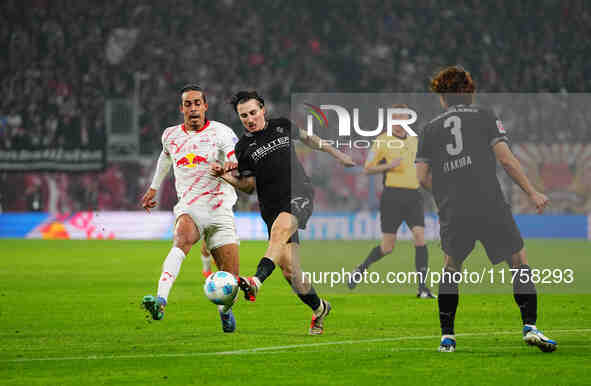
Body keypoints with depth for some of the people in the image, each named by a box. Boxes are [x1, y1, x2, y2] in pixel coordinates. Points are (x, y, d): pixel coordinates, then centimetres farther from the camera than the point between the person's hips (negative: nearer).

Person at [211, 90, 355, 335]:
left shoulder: (283, 126, 8)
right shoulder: (243, 148, 7)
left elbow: (307, 138, 28)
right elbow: (248, 186, 12)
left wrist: (336, 154, 32)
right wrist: (227, 177, -5)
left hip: (299, 195, -2)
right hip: (272, 208, 2)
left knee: (280, 228, -35)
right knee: (289, 270, -6)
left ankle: (256, 282, -51)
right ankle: (319, 309, 17)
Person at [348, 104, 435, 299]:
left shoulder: (413, 140, 14)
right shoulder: (382, 141, -3)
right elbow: (367, 168, -3)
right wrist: (388, 166, -17)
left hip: (413, 194, 4)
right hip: (392, 195, -4)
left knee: (420, 235, -13)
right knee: (388, 246, -1)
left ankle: (422, 287, -11)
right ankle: (360, 269, 27)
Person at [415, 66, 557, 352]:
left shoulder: (431, 129, 16)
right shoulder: (484, 117, 10)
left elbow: (422, 177, 10)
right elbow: (505, 159, -1)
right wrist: (532, 193, 5)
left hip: (452, 211, 2)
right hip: (490, 205, -2)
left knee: (450, 268, 21)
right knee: (519, 262, 7)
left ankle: (446, 336, 15)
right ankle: (530, 326, -7)